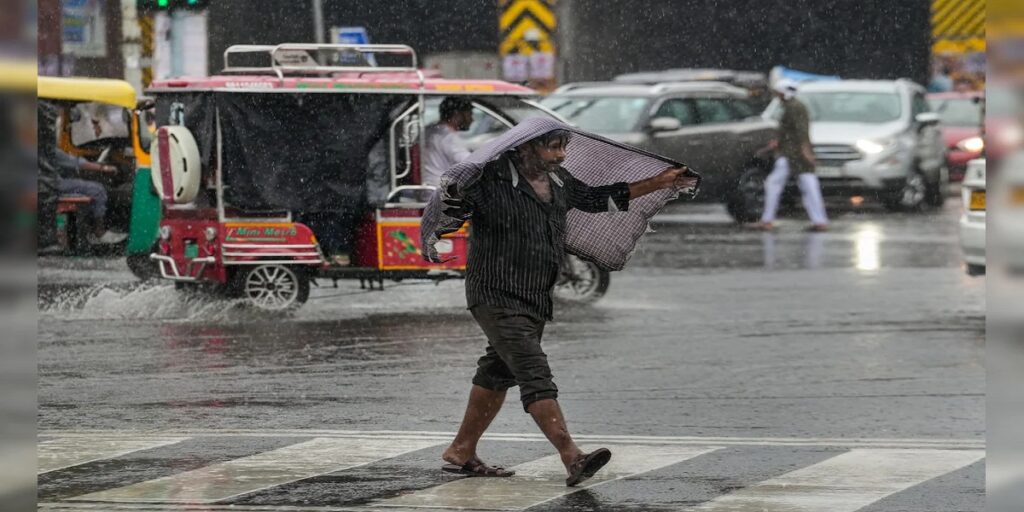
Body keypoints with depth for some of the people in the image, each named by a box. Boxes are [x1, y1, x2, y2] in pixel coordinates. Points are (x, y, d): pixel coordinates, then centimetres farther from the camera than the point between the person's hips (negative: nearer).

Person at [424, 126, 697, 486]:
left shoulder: (559, 182, 9)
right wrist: (451, 199, -42)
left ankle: (461, 453, 29)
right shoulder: (491, 180, -15)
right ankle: (573, 459, -28)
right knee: (534, 370, -17)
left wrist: (657, 183, 20)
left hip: (537, 300, 9)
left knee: (498, 374, 16)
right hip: (497, 295, -9)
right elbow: (457, 209, -17)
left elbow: (599, 199, 20)